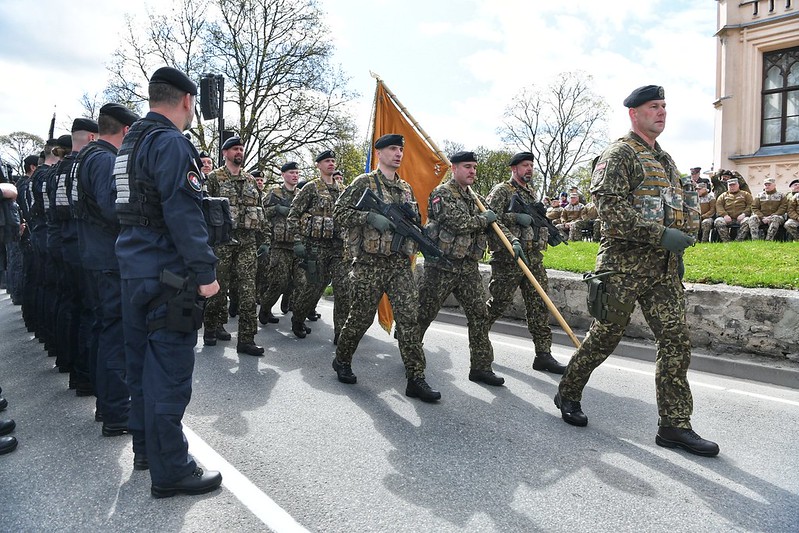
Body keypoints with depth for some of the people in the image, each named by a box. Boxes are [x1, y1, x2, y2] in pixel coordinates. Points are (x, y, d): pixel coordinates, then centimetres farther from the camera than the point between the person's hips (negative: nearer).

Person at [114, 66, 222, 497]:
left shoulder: (131, 142, 17)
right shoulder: (171, 143, -14)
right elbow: (183, 213, -22)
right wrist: (204, 271, -21)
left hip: (133, 269, 10)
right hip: (166, 273, -10)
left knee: (142, 361, 18)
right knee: (169, 371, -3)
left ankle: (145, 447, 32)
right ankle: (170, 470, 7)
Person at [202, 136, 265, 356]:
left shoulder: (251, 179, 16)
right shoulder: (214, 178, 2)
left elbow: (260, 208, 19)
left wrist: (261, 235, 13)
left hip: (248, 241, 4)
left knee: (248, 289, -2)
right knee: (218, 287, 5)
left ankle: (246, 339, 0)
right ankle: (212, 328, 24)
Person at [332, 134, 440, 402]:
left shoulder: (406, 188, 18)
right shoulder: (364, 182, 2)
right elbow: (339, 212, -4)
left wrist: (413, 246, 6)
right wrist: (369, 217, -16)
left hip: (400, 263, 5)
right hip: (369, 263, -4)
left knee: (409, 317, -3)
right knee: (361, 316, 4)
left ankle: (416, 378, 1)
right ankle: (342, 360, 29)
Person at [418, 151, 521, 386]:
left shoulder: (474, 198, 17)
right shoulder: (442, 193, -8)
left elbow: (493, 222, 14)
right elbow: (457, 221, -20)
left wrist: (513, 240, -2)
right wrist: (483, 219, -5)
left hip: (469, 267, 7)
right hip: (442, 266, -7)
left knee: (479, 315, 3)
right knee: (424, 313, 4)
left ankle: (481, 367, 11)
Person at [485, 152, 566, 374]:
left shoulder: (532, 192, 22)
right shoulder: (501, 191, -2)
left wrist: (545, 222, 18)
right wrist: (515, 217, -19)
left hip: (534, 257, 7)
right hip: (508, 258, -7)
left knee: (539, 304, 1)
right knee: (499, 302, 0)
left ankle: (543, 354, 4)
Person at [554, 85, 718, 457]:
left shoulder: (665, 159, 20)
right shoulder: (619, 154, -6)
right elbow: (610, 209, -19)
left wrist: (682, 237, 15)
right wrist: (661, 235, -22)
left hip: (664, 266, 7)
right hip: (625, 263, -7)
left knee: (676, 339, 2)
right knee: (605, 336, 3)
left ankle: (675, 425, 10)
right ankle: (568, 393, 25)